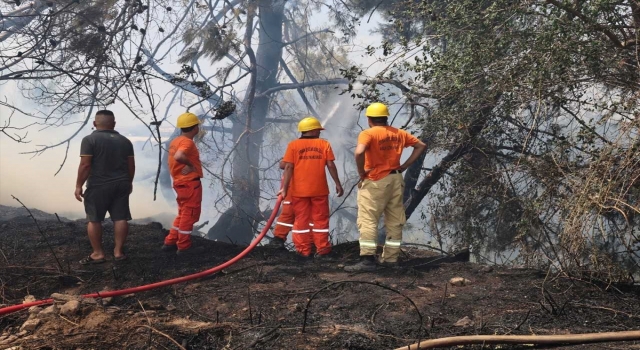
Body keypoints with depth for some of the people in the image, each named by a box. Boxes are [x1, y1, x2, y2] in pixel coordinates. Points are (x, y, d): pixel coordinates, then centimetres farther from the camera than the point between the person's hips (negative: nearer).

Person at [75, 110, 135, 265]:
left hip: (98, 186, -4)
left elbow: (85, 165, -14)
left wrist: (79, 185, -8)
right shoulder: (125, 141, 7)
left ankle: (98, 253, 6)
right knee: (120, 218, 6)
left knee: (94, 219, 4)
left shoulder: (90, 140, -9)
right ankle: (118, 251, 9)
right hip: (121, 185, 4)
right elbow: (131, 165, 9)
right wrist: (129, 182, 22)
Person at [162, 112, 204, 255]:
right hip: (190, 183, -9)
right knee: (189, 215, 0)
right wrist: (190, 165, -21)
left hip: (180, 183, 9)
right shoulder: (187, 142, -17)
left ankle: (170, 242, 20)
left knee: (183, 214, 19)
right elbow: (179, 156, -35)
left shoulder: (176, 141, 12)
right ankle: (184, 247, 6)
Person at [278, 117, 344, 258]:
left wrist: (284, 187, -8)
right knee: (320, 219, 10)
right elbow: (331, 165, -2)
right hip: (319, 189, 0)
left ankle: (304, 250, 9)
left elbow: (288, 167, -8)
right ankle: (322, 248, 11)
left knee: (301, 220, 7)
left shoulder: (293, 145, -1)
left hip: (299, 190, 0)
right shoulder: (324, 144, 1)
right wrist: (338, 184, 5)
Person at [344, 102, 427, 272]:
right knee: (395, 221, 12)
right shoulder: (399, 133, 9)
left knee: (368, 221, -5)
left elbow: (359, 152, -28)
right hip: (396, 180, 6)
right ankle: (391, 258, 18)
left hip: (375, 182, -6)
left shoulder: (368, 133, -10)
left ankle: (367, 260, -11)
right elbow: (421, 146, 13)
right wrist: (404, 166, 9)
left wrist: (361, 173, -13)